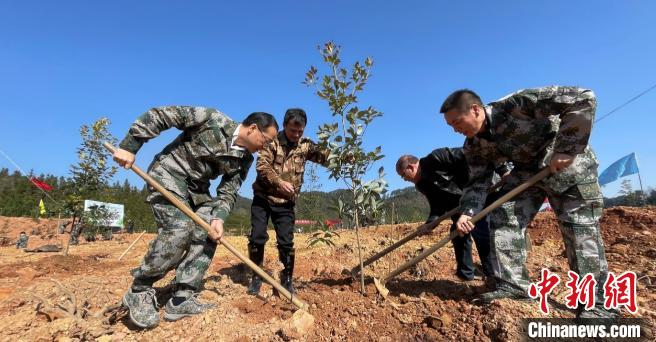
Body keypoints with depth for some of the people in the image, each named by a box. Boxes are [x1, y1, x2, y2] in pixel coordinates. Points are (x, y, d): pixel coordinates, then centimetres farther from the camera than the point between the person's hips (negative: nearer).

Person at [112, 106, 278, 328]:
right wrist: (129, 146, -20)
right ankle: (139, 292, -6)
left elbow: (228, 193, -2)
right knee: (179, 229, -24)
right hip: (169, 172, -7)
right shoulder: (213, 120, -20)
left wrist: (218, 217, -21)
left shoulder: (244, 160, -2)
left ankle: (181, 300, 3)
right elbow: (160, 115, -18)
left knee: (207, 235, -5)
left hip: (197, 187, 7)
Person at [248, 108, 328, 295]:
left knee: (286, 242, 3)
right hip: (263, 198, -1)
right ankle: (256, 277, 21)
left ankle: (287, 279, 19)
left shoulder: (305, 145, 1)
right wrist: (280, 182, -26)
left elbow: (326, 156, -7)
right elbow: (262, 165, -16)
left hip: (285, 203, 2)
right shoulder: (272, 141, -8)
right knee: (257, 237, 2)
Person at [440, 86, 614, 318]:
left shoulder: (516, 105, -31)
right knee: (502, 218, -8)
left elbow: (584, 99, -31)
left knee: (580, 231, -7)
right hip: (527, 170, 6)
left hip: (569, 163, -5)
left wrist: (567, 149, -33)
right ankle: (512, 283, -1)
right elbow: (478, 181, -9)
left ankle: (596, 303, 6)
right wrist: (467, 212, -26)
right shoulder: (474, 147, -10)